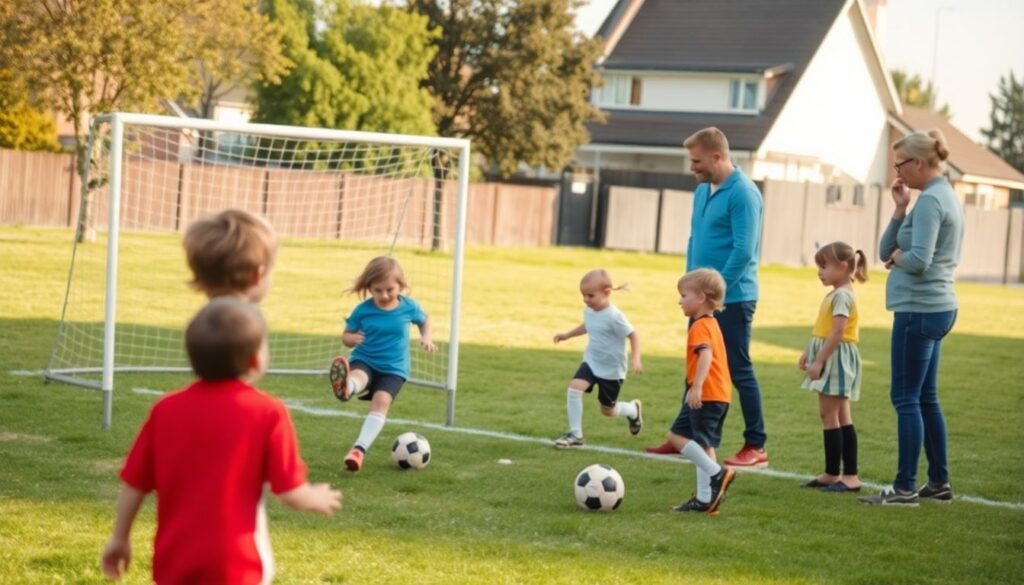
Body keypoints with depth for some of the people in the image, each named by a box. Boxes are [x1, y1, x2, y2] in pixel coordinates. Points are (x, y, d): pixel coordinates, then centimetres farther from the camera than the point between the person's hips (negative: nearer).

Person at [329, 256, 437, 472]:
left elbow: (424, 320, 19)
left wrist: (425, 338, 1)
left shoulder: (409, 307, -2)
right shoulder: (363, 310, -6)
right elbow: (345, 336, 4)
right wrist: (352, 338, -19)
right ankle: (345, 386, -76)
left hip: (393, 367, 1)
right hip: (364, 360, -1)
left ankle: (359, 449, -30)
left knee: (381, 401, -24)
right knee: (356, 378, -37)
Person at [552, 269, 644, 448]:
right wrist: (567, 335, 19)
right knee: (574, 388, -20)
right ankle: (575, 434, -9)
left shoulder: (614, 316, -26)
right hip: (591, 361, 5)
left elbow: (633, 335, -20)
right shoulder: (589, 310, -4)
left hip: (612, 369, -5)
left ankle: (633, 410, 45)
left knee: (608, 410, 10)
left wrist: (635, 359, -30)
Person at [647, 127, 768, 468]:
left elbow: (743, 250, -20)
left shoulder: (742, 193, -15)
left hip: (732, 298, -8)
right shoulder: (702, 191, 11)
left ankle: (756, 446, 4)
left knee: (739, 370, -3)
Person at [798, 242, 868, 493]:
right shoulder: (835, 294, 15)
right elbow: (821, 331, 21)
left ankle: (833, 474, -2)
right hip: (830, 360, 10)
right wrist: (807, 354, 19)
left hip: (836, 359, -10)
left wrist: (818, 361, -23)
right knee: (840, 418, 10)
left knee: (829, 416, -6)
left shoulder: (842, 295, -17)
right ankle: (846, 475, 13)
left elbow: (837, 332, -23)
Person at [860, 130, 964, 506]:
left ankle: (906, 487, -3)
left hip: (919, 310, -10)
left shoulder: (930, 201, -15)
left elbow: (918, 261, -26)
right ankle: (939, 483, 21)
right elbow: (887, 251, 13)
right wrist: (900, 209, 1)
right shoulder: (945, 196, 17)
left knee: (907, 399, -6)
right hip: (935, 307, 10)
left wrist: (898, 256, -5)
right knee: (925, 399, 15)